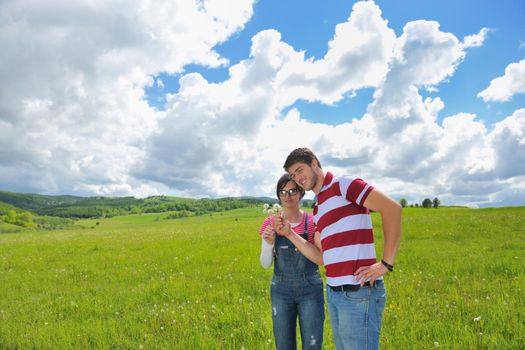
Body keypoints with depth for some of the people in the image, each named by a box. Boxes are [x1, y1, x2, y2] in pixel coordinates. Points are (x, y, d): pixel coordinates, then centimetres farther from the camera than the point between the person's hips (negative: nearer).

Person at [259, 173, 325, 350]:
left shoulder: (313, 222, -6)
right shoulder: (271, 223, -2)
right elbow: (265, 264, 0)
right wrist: (269, 243, -20)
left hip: (310, 289, -1)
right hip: (281, 290, 2)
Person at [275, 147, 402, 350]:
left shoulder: (342, 184, -7)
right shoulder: (317, 209, 17)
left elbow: (392, 208, -17)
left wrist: (386, 264, -18)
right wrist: (289, 234, 9)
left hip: (359, 292, -9)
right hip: (333, 293, 9)